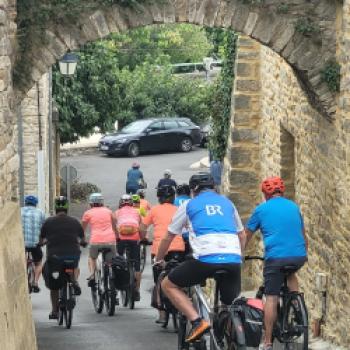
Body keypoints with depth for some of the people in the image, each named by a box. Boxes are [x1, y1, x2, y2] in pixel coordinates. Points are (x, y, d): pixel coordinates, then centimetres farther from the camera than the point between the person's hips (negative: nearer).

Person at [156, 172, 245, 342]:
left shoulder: (189, 205, 16)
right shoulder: (227, 203, 25)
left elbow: (168, 237, 22)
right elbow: (241, 235, 35)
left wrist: (158, 260, 37)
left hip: (206, 258, -4)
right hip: (233, 261, 4)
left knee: (168, 285, 13)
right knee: (230, 306, 20)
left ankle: (197, 322, -4)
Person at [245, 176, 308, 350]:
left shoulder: (262, 209, 8)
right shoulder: (293, 207, 18)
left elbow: (246, 236, 15)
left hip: (275, 256, -4)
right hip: (299, 256, 4)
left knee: (271, 298, 1)